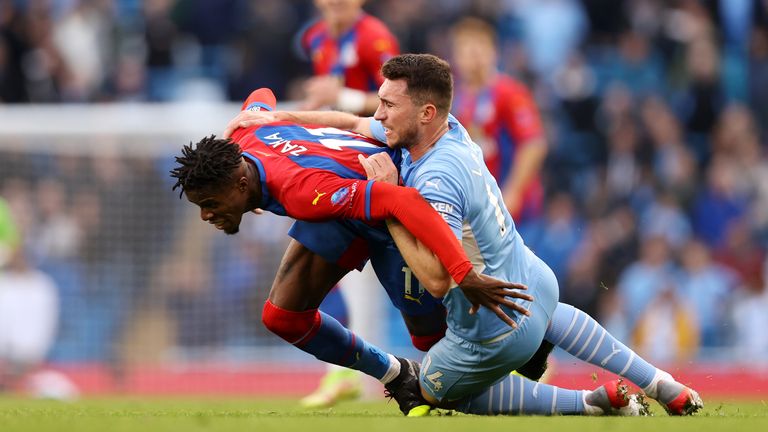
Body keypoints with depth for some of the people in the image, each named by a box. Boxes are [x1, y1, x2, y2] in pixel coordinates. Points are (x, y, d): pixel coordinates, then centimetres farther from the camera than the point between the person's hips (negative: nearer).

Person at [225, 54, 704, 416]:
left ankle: (593, 402, 6)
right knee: (545, 312, 45)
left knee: (436, 391, 22)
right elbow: (353, 124, 9)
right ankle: (665, 387, 39)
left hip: (495, 334, -9)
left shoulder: (436, 184, -33)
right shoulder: (448, 130, -7)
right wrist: (276, 117, 8)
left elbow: (437, 278, -37)